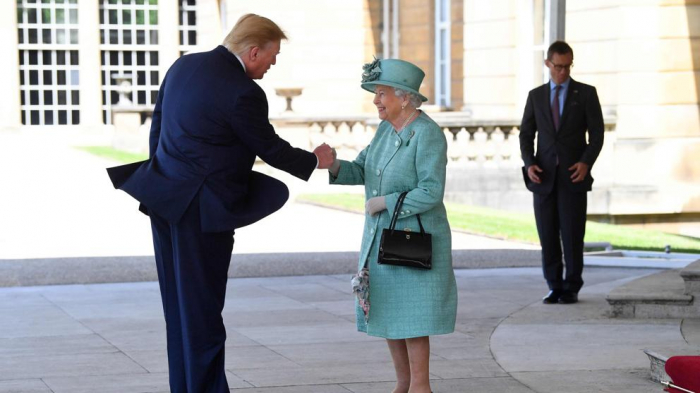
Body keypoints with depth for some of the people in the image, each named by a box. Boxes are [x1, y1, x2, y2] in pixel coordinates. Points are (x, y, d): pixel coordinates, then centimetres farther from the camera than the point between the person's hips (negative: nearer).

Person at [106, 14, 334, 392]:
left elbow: (157, 128, 13)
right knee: (203, 305, 0)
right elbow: (269, 148, -5)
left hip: (166, 200, 8)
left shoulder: (183, 66, 7)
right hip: (202, 210, -8)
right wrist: (314, 160, 12)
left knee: (178, 303, 14)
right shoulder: (243, 92, -17)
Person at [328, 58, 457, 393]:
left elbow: (431, 192, -23)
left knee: (411, 314, -2)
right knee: (387, 313, 12)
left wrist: (384, 202, -19)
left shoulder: (427, 134, -17)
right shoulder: (386, 129, 7)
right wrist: (333, 166, -14)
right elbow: (361, 171, 5)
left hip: (415, 239, -8)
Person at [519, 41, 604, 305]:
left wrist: (586, 163, -17)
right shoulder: (536, 96, 10)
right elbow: (526, 135, 9)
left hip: (573, 175, -2)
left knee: (572, 234, -5)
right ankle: (555, 288, 12)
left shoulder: (586, 93, 3)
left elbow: (596, 134, -1)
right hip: (544, 176, 2)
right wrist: (529, 164, -9)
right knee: (548, 235, 2)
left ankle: (571, 289, 5)